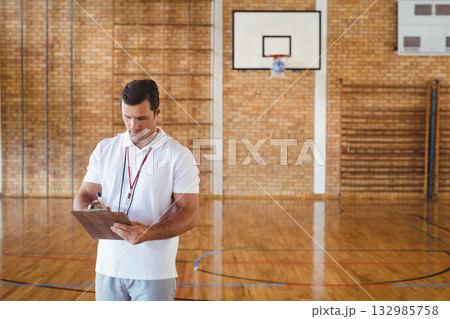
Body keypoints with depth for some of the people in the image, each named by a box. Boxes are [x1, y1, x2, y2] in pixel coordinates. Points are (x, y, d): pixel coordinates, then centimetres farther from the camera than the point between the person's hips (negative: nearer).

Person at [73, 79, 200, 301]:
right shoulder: (104, 149, 8)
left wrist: (148, 233, -25)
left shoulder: (179, 155, -5)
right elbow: (83, 196, 9)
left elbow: (190, 214, -9)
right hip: (108, 267, 3)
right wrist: (90, 212, -15)